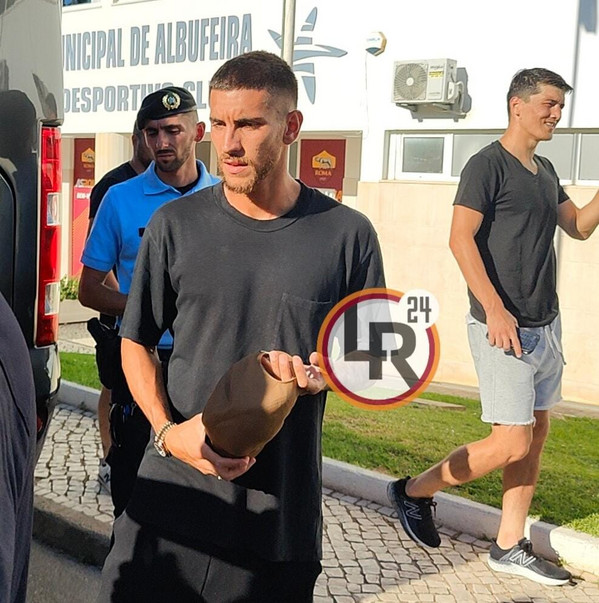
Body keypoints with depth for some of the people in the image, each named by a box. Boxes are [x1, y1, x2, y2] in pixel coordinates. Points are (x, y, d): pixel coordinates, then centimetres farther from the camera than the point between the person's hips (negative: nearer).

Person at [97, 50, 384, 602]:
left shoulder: (347, 234, -3)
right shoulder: (176, 225, 0)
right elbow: (136, 343, 7)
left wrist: (320, 375, -15)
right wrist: (168, 431, -9)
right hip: (171, 500, 1)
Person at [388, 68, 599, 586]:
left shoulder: (545, 171, 15)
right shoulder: (488, 164, -10)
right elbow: (460, 239, -18)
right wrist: (494, 309, -24)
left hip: (546, 324, 9)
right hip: (505, 326, -8)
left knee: (537, 432, 10)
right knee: (512, 443, -8)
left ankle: (510, 545, 20)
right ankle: (415, 491, 12)